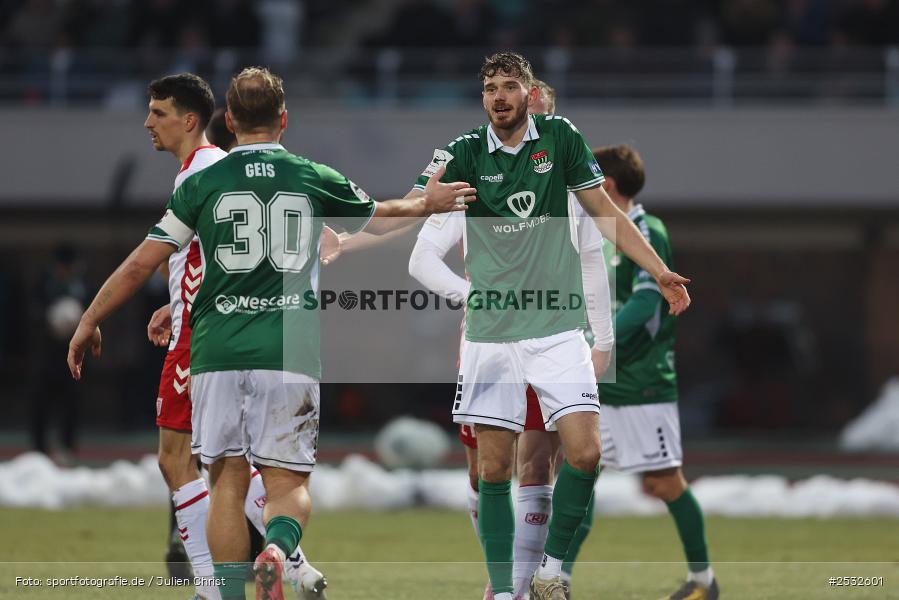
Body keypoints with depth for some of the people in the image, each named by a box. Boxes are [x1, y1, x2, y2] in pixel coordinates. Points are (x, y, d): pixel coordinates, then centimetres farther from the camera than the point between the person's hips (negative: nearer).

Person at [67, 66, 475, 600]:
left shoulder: (202, 183, 4)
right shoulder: (316, 179, 7)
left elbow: (141, 264, 4)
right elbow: (380, 218, 27)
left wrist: (89, 323, 15)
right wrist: (427, 205, 47)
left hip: (218, 354, 0)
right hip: (290, 354, 0)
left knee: (228, 482, 8)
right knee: (289, 483, 4)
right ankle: (278, 549, -27)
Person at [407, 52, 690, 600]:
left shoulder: (560, 138, 2)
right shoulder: (465, 153, 0)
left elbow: (606, 213, 9)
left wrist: (661, 272, 4)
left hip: (556, 326, 0)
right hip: (490, 331, 0)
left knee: (585, 453, -13)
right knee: (493, 468, -1)